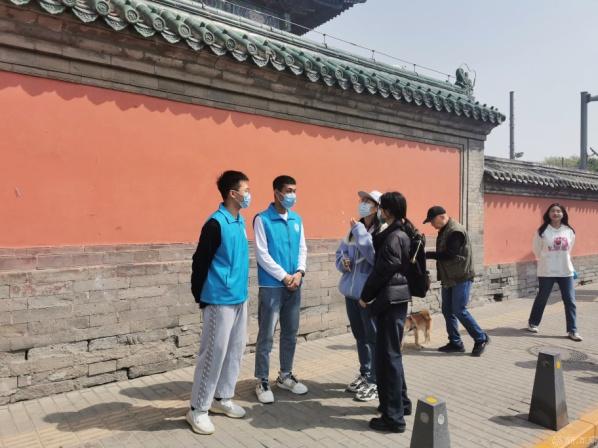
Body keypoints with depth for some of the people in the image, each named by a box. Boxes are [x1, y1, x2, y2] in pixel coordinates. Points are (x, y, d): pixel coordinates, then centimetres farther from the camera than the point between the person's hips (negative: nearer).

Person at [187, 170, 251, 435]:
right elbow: (200, 262, -13)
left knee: (235, 350, 15)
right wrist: (200, 297, -6)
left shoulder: (241, 222, 9)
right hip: (220, 301, -8)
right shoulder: (216, 223, -16)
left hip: (239, 298, 8)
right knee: (214, 353, 0)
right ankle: (198, 409, 15)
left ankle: (222, 398, 31)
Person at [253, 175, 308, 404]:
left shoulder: (297, 220, 9)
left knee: (291, 334, 14)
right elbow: (262, 254, -12)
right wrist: (284, 277, -13)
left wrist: (299, 272, -7)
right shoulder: (262, 219, -9)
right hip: (271, 286, -6)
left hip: (294, 285, 6)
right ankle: (262, 382, 15)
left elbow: (302, 248, 10)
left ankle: (285, 375, 30)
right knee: (266, 336, 2)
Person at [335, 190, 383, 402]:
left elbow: (374, 256, -27)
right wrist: (343, 262, -4)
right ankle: (364, 374, 35)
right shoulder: (354, 229, 9)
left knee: (373, 337, 4)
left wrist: (360, 231, -23)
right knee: (359, 336, 19)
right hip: (351, 289, 8)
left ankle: (375, 381, 17)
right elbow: (340, 252, 17)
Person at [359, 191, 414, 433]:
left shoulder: (394, 237, -17)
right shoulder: (402, 233, 13)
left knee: (387, 356, -4)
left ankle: (394, 417, 4)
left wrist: (365, 296, -6)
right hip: (396, 299, 10)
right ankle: (401, 401, 32)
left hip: (391, 300, -10)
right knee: (391, 353, 19)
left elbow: (382, 270, -16)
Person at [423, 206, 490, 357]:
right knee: (447, 311, 9)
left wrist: (427, 255, -21)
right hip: (448, 278, 9)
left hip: (461, 278, -9)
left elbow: (449, 255, -24)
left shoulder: (456, 231, -18)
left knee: (460, 311, -6)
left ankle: (481, 339, 10)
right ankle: (455, 343, 18)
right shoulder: (443, 231, 12)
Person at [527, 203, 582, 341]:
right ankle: (532, 323, 28)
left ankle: (572, 331, 12)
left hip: (566, 271, 3)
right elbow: (537, 250, 3)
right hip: (546, 272, -3)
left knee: (570, 301, 2)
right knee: (541, 299, 10)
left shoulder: (569, 231, 1)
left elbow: (568, 250, 15)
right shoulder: (542, 231, -8)